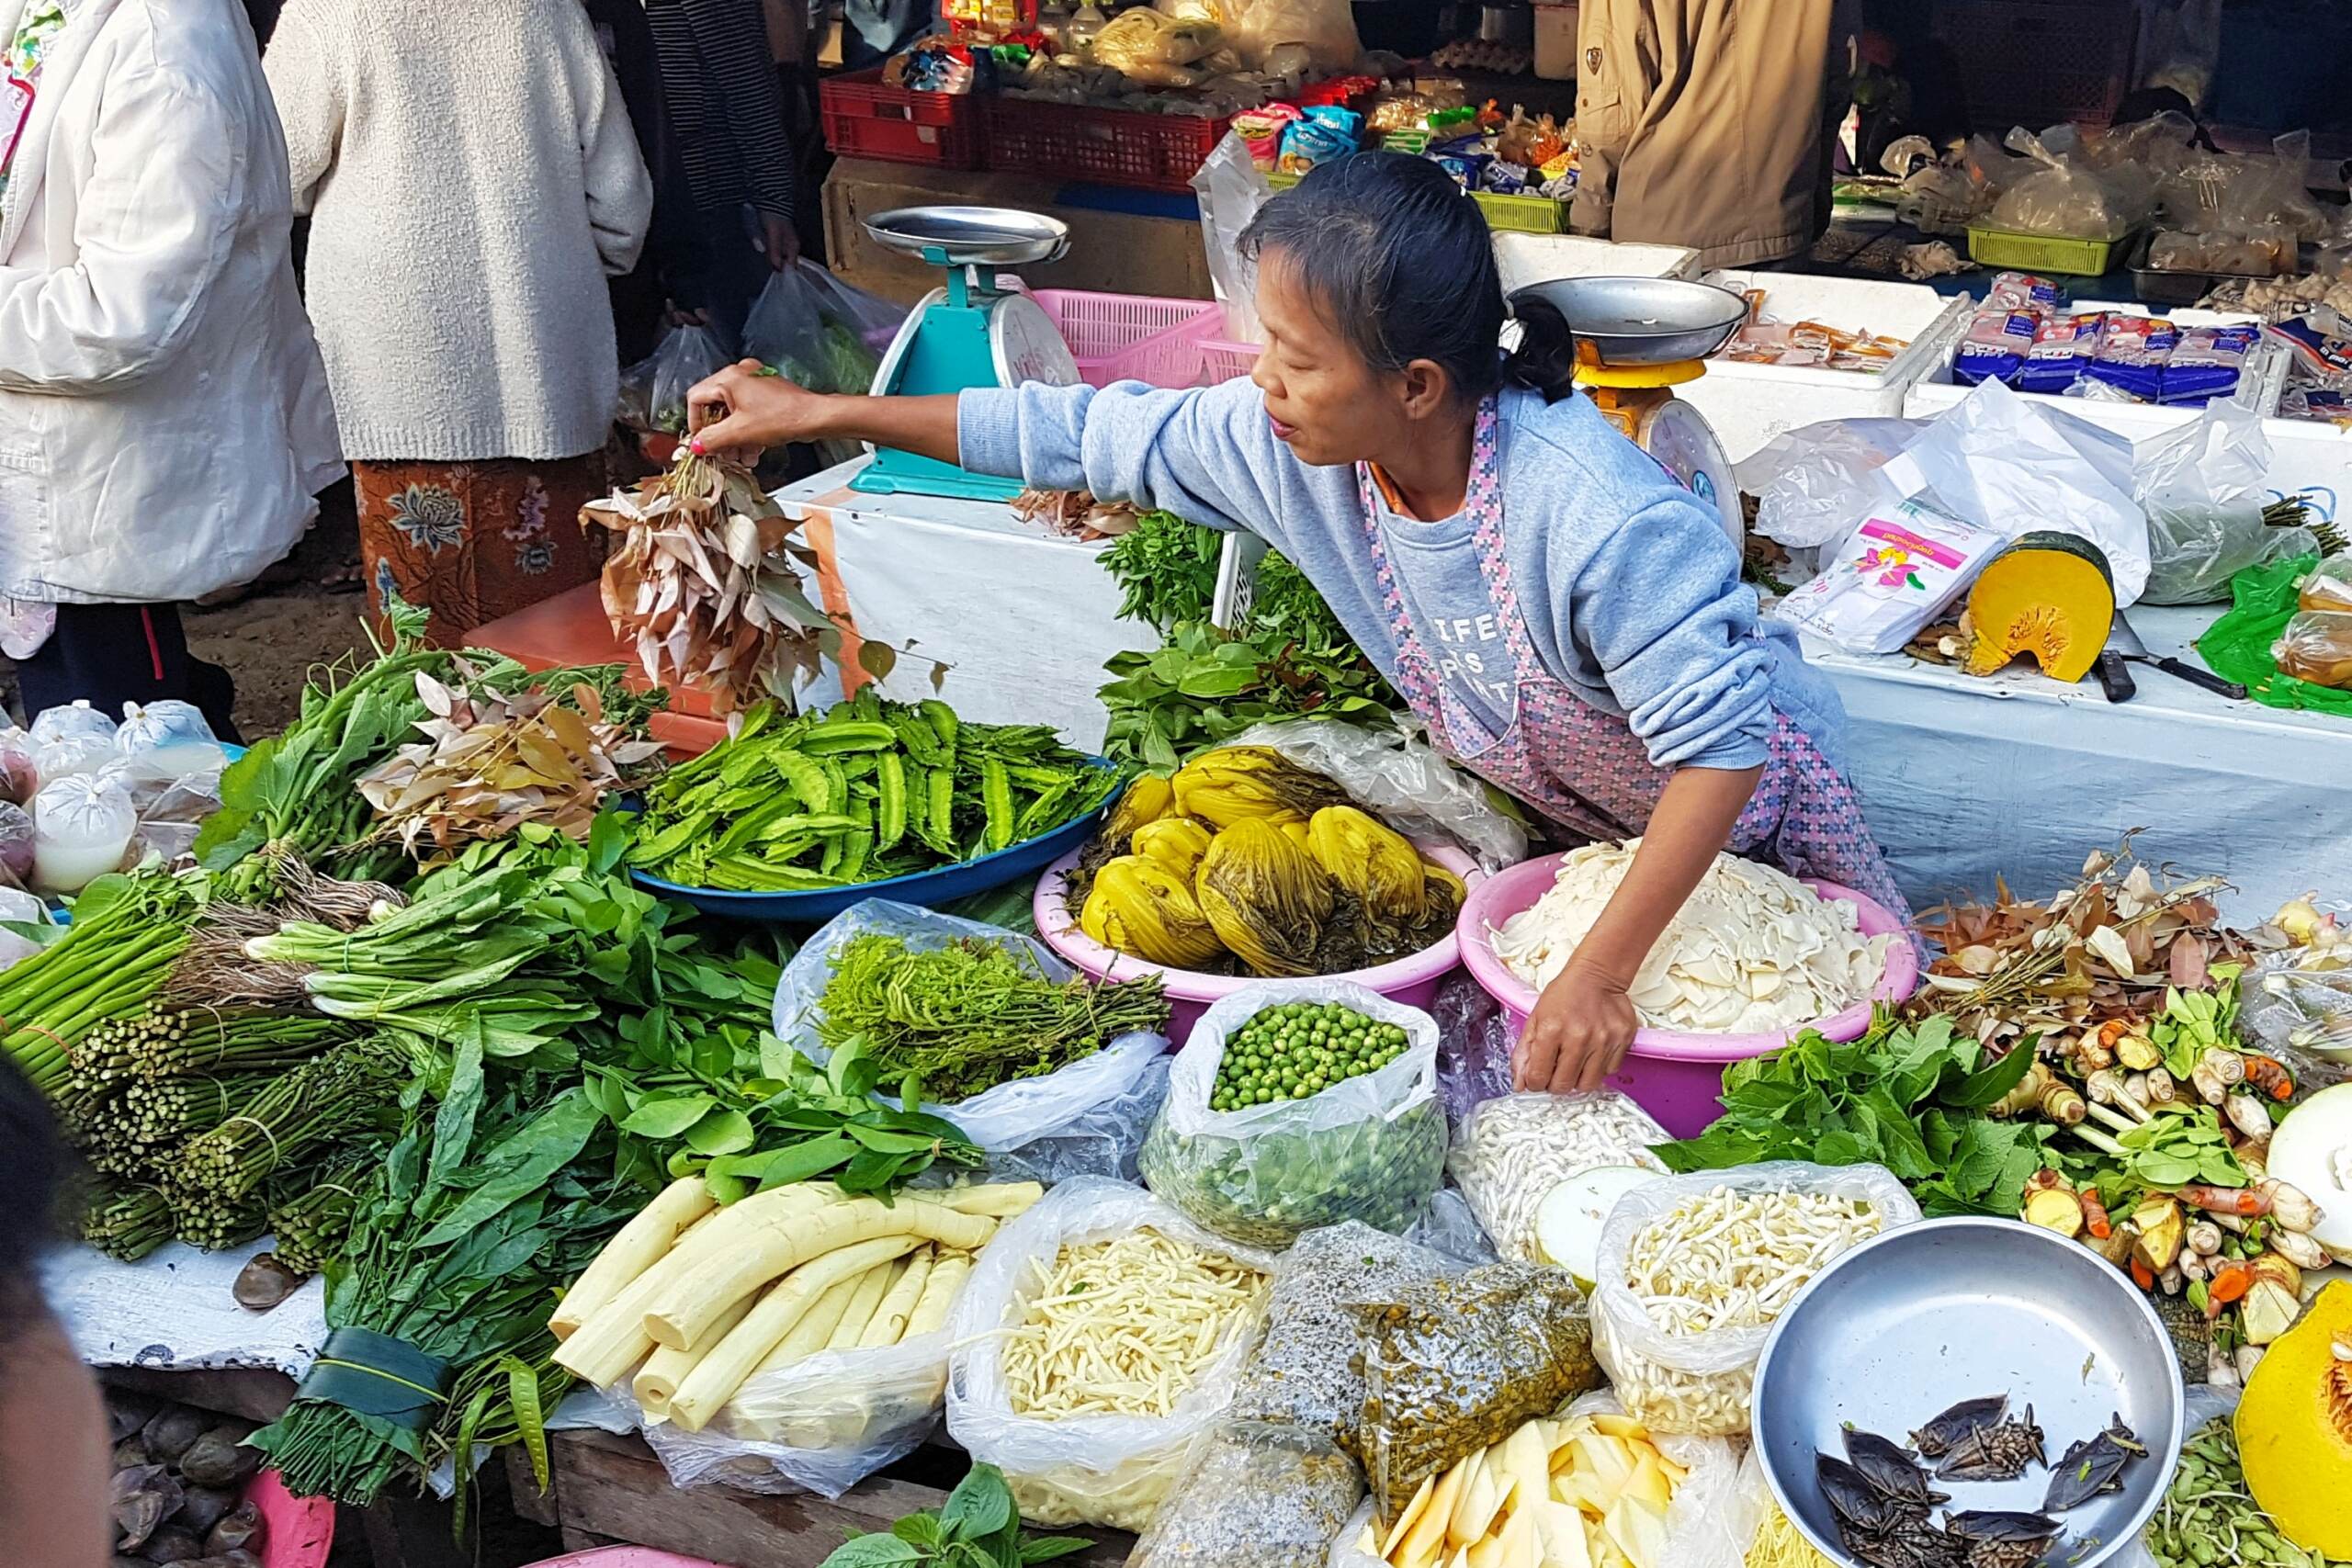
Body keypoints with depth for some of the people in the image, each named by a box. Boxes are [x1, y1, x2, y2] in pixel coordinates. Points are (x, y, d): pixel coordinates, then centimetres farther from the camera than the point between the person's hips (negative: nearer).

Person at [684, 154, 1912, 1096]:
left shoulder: (1595, 518, -42)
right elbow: (1096, 436, -11)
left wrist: (1604, 972, -44)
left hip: (1744, 816, -5)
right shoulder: (1296, 443, -21)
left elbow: (1719, 742, -39)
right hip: (1558, 816, 5)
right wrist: (816, 414, -8)